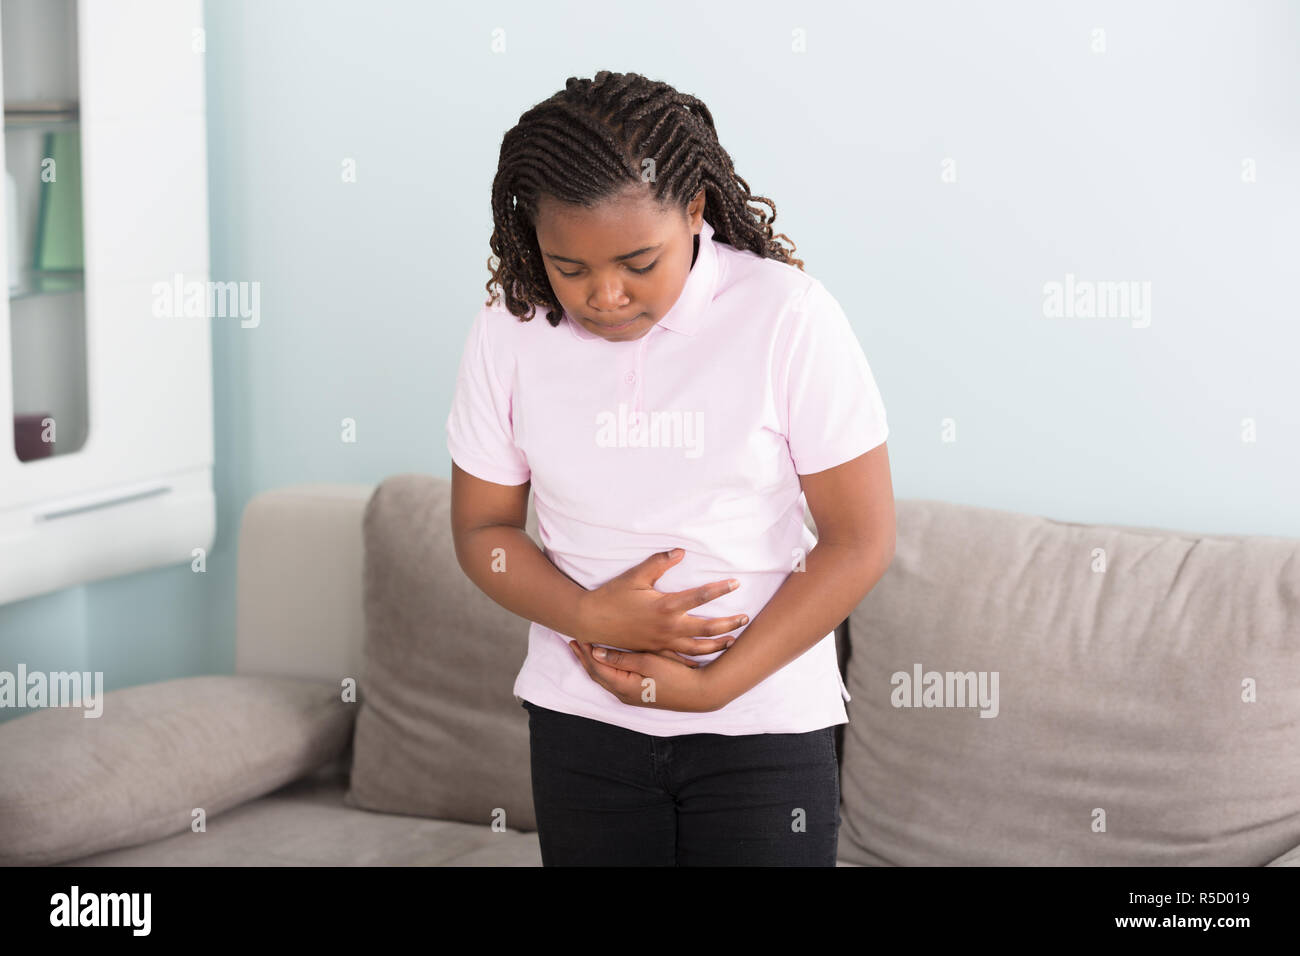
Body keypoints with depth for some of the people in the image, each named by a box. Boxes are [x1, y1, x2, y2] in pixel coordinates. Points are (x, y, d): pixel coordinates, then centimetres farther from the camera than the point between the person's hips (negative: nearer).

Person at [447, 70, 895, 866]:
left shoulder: (787, 315, -13)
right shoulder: (509, 333, -3)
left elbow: (862, 542, -11)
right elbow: (483, 529, 5)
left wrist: (714, 684, -15)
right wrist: (592, 616, -14)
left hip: (763, 720, -2)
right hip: (581, 715, 3)